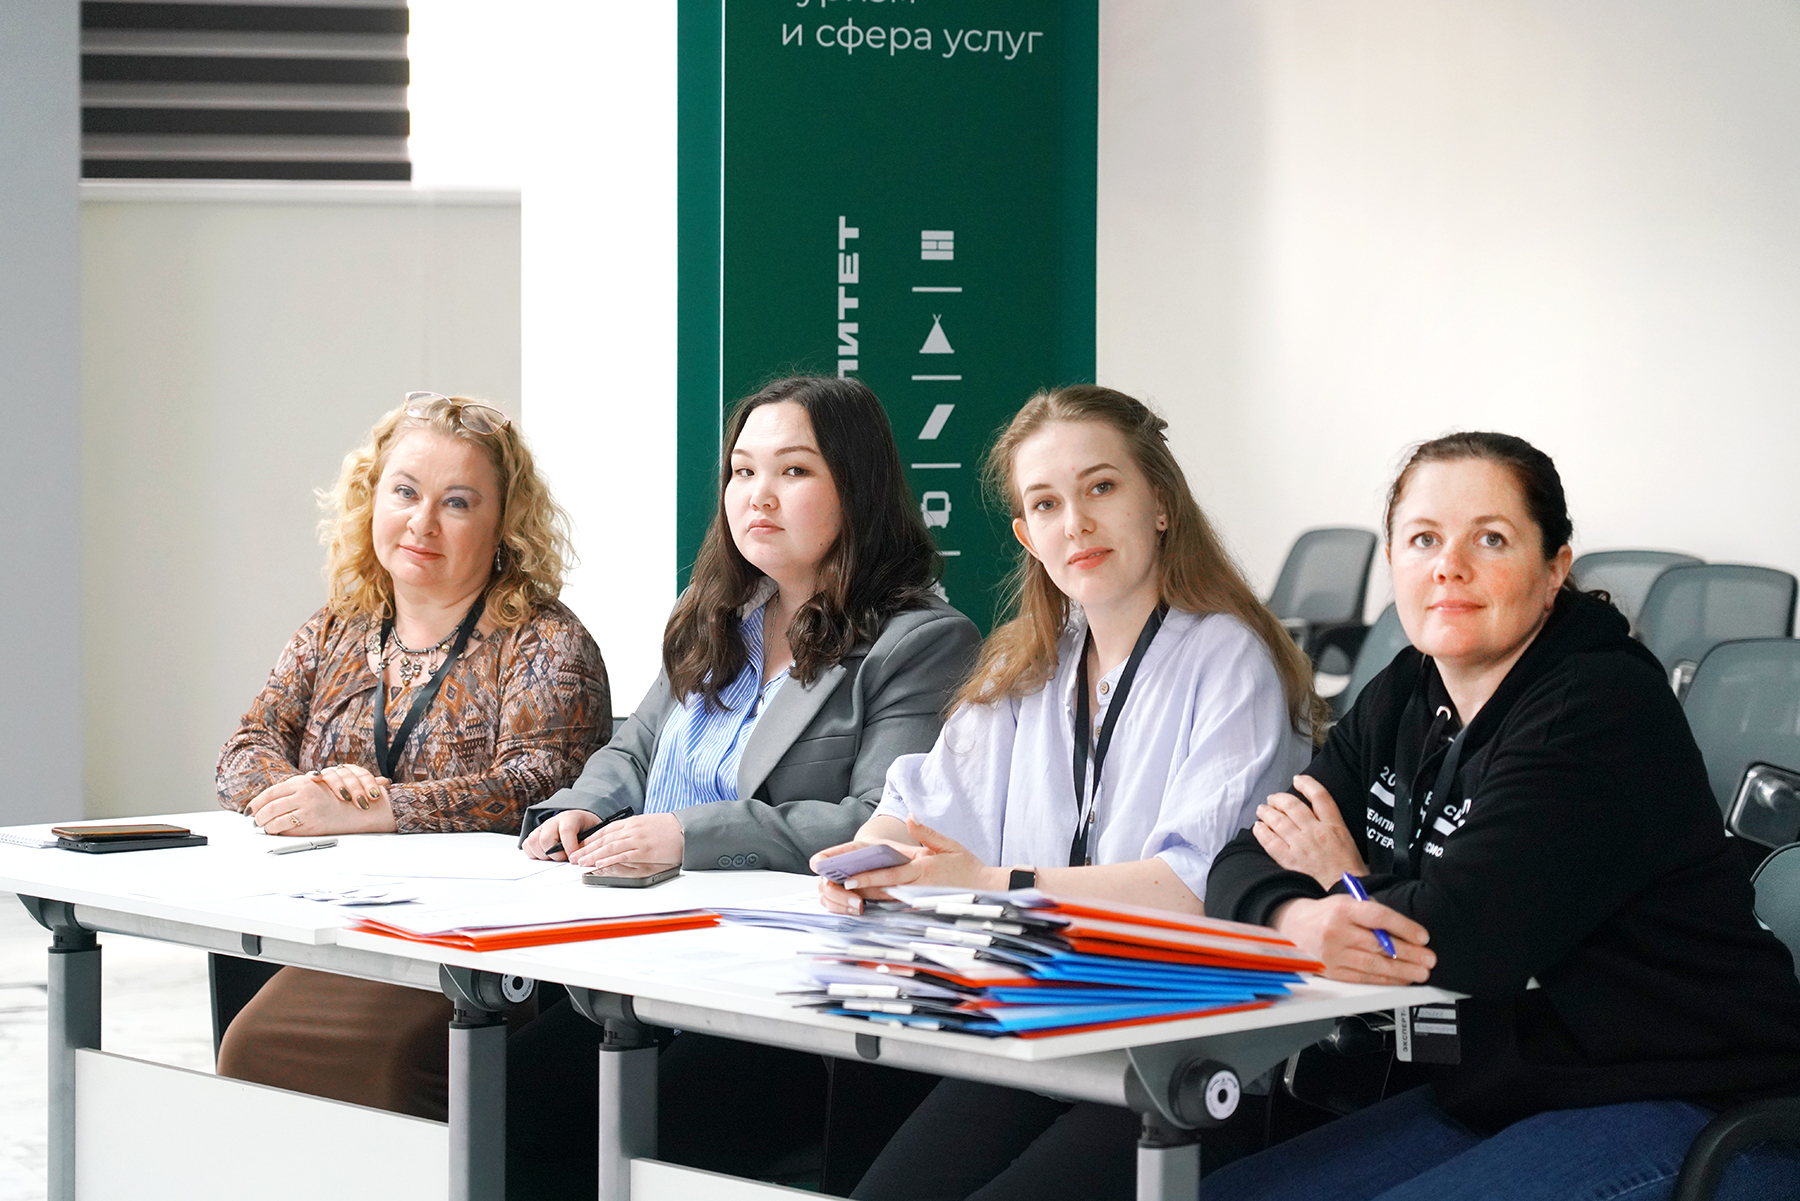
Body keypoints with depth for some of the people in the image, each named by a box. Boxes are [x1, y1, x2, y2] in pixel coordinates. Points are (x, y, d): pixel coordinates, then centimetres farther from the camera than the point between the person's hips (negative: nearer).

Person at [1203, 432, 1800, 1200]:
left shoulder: (1604, 711, -17)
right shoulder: (1403, 701, 9)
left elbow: (1462, 935, -27)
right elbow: (1245, 866, 3)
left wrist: (1347, 884, -5)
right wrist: (1304, 921, -22)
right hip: (1491, 1100, 9)